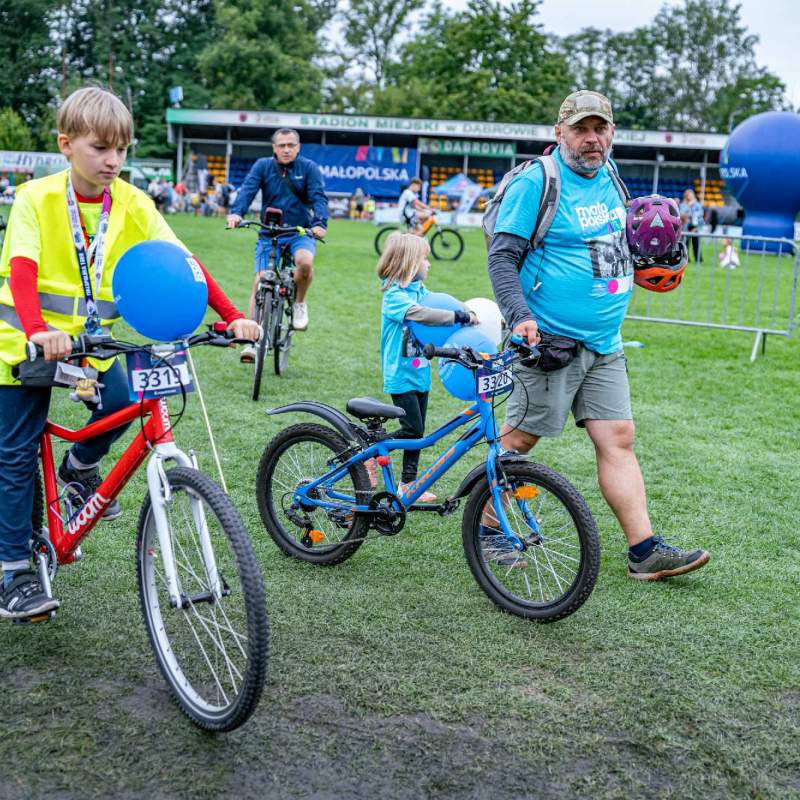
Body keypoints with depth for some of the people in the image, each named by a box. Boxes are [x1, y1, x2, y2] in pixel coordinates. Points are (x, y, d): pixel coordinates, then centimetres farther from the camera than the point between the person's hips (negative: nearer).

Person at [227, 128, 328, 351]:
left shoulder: (309, 168, -2)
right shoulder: (263, 166, 1)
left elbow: (319, 197, -14)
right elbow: (247, 190, -13)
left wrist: (319, 223, -33)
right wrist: (236, 212, -33)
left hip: (300, 233, -1)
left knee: (305, 262, -32)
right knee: (260, 282, -7)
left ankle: (299, 303, -3)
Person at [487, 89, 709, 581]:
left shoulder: (608, 176, 13)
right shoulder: (536, 183, -10)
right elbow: (503, 256, -12)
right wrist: (519, 315, -24)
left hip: (604, 345, 7)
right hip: (549, 340, -7)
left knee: (618, 440, 5)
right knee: (518, 439, -1)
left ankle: (645, 552, 7)